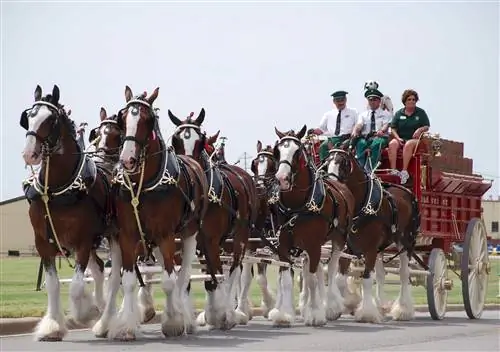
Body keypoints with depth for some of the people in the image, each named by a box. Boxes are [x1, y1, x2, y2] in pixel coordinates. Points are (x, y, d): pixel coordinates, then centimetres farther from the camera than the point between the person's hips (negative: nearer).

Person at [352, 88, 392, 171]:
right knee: (360, 144, -32)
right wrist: (355, 132, -19)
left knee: (376, 144, -37)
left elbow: (386, 125, -4)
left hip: (380, 137, -2)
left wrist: (381, 131, -28)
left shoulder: (386, 114, 15)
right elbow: (359, 124, 5)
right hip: (365, 137, 2)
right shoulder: (363, 114, 23)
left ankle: (371, 170, -46)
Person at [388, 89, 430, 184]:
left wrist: (420, 130, -15)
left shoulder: (421, 113, 12)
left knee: (409, 144, -38)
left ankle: (404, 171, -42)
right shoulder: (399, 113, 14)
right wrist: (398, 138, -8)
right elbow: (393, 129, 9)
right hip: (401, 139, 2)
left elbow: (427, 127, 7)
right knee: (392, 144, -31)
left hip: (415, 139, -2)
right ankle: (393, 170, -40)